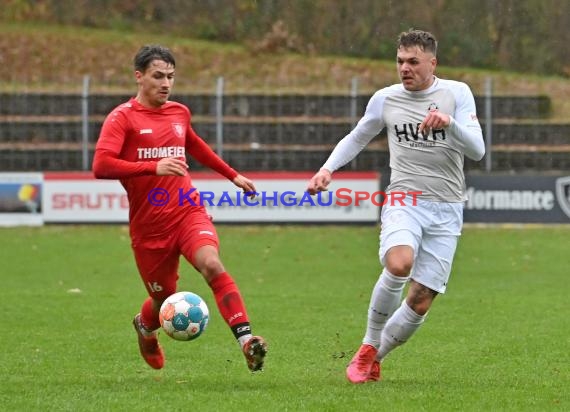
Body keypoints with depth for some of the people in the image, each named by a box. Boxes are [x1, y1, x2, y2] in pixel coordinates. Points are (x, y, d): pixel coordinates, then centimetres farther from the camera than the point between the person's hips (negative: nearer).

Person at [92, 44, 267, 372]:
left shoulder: (179, 113, 10)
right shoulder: (123, 118, -7)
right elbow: (101, 166, -22)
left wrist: (233, 175, 37)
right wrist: (154, 167, -31)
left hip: (188, 212, 2)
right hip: (149, 225, -2)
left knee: (211, 264, -26)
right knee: (164, 298, 9)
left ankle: (246, 340, -35)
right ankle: (146, 327, 47)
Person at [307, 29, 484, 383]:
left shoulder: (457, 93, 1)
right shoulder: (385, 99, 5)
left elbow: (477, 151, -7)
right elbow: (357, 139, 22)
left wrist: (450, 122, -25)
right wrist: (328, 169, 6)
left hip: (447, 210, 1)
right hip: (404, 201, -1)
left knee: (420, 302, -3)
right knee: (399, 264, -32)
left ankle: (375, 359, 20)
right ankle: (369, 345, -13)